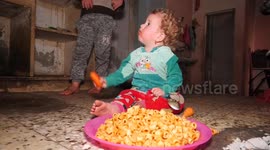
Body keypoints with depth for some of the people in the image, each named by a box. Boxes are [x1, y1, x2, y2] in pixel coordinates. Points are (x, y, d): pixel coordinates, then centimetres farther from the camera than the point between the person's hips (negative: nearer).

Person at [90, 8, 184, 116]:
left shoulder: (167, 55, -6)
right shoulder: (136, 54, 9)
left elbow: (176, 77, -6)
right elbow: (123, 72, 11)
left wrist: (164, 90, -22)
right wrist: (107, 81, -2)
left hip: (157, 94, -4)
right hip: (138, 91, 4)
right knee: (126, 94, -23)